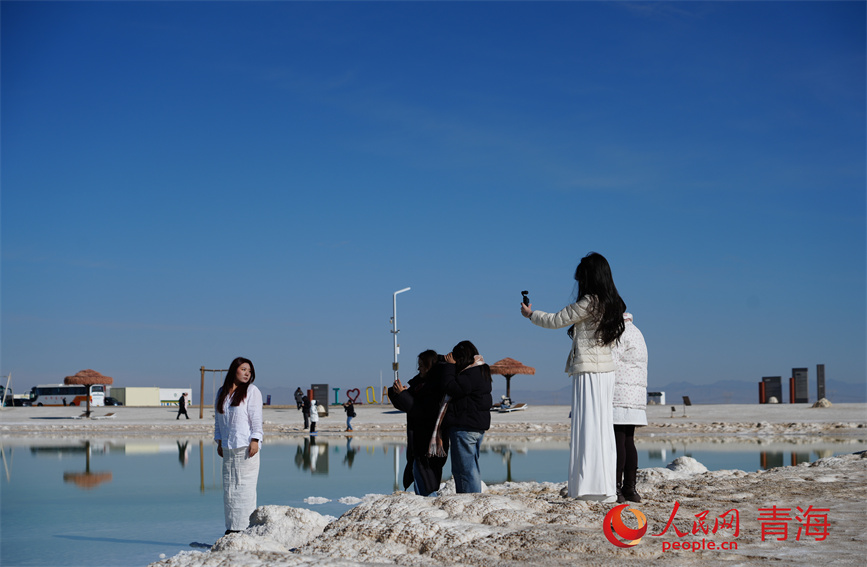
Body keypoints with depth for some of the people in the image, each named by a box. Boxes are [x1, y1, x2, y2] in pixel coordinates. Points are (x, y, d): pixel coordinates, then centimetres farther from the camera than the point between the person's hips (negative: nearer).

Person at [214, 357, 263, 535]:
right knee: (229, 487, 5)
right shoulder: (222, 393, 14)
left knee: (244, 486, -5)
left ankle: (245, 527, -2)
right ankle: (231, 528, 11)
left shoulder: (252, 391, 0)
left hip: (246, 446, -5)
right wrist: (219, 442, 13)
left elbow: (256, 418, -6)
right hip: (228, 447, 5)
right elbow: (218, 420, 19)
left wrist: (254, 441, -14)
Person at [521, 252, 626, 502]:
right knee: (602, 427, 9)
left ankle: (596, 487, -9)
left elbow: (557, 320, -3)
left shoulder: (589, 302, -12)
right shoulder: (611, 304, 12)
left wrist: (531, 314, 14)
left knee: (589, 427, -7)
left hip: (588, 371, -8)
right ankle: (606, 488, 10)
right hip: (606, 370, 8)